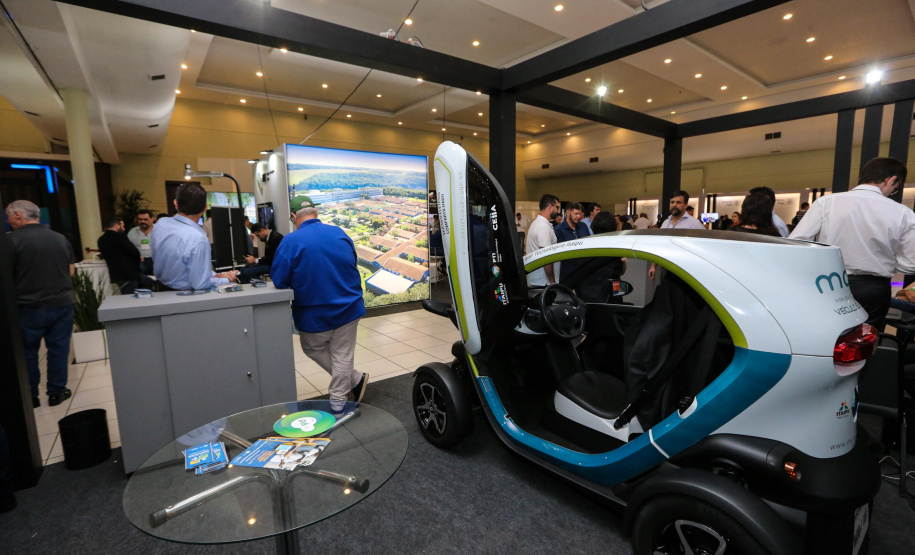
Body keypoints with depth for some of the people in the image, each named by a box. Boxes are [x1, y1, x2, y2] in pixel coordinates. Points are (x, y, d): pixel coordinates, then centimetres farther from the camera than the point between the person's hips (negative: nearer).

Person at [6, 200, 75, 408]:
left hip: (29, 306, -3)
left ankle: (30, 397, 23)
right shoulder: (61, 238, 4)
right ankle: (57, 392, 18)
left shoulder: (12, 240, -11)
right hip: (62, 303, 3)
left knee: (27, 352, 12)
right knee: (59, 349, 11)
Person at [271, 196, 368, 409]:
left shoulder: (291, 241, -14)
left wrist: (303, 282, 6)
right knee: (342, 355, 12)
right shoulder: (339, 233, 0)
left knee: (313, 349, 22)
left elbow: (278, 280, -13)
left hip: (314, 313, -3)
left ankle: (355, 379, 22)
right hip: (348, 307, 4)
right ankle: (338, 405, 20)